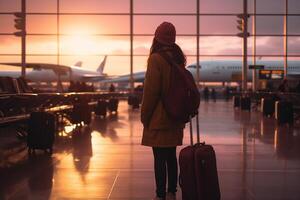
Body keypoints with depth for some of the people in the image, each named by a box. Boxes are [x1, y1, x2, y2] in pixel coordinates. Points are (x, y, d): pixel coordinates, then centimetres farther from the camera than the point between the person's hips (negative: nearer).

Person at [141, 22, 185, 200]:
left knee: (160, 158, -2)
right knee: (171, 156, 13)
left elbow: (151, 91, -14)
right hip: (175, 118, 7)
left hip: (159, 119, -7)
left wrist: (144, 116, -4)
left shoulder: (156, 59, -12)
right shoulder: (178, 58, 10)